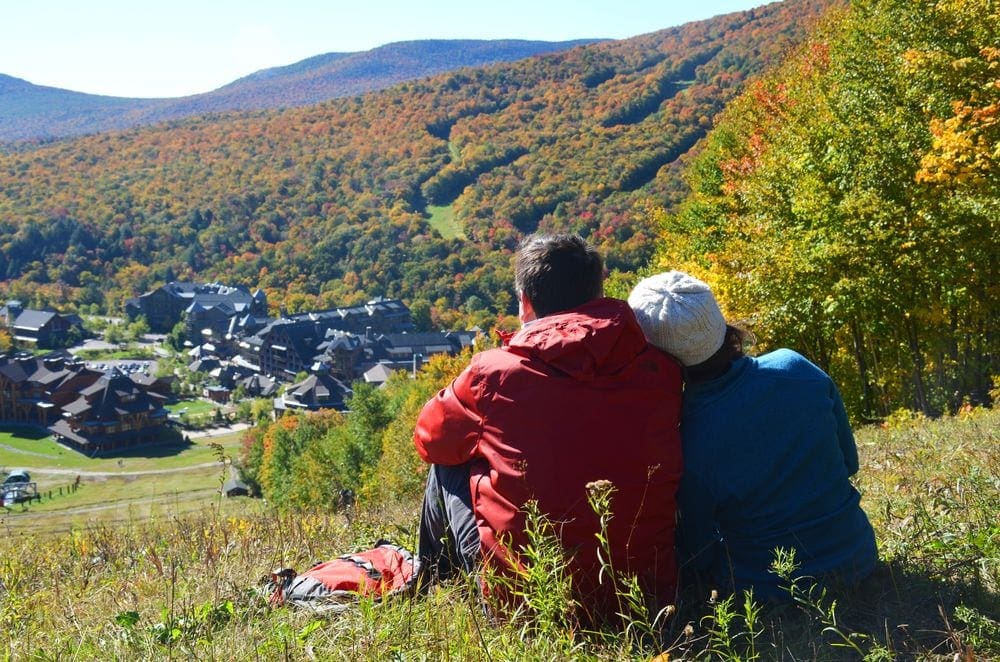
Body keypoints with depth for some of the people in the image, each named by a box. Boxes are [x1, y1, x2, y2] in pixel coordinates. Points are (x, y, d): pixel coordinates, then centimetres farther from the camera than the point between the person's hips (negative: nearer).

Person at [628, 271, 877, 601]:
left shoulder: (686, 445, -24)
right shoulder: (796, 367, -15)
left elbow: (699, 556, -9)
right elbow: (849, 462, 1)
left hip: (772, 589, -3)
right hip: (857, 560, 4)